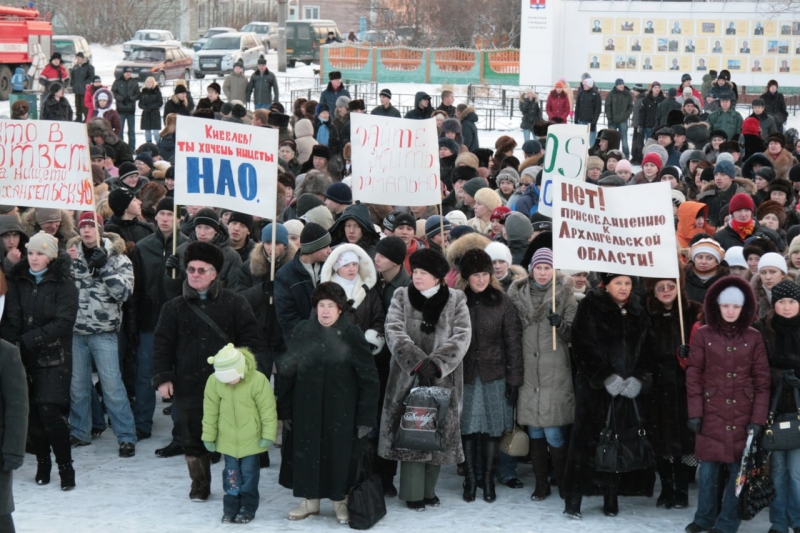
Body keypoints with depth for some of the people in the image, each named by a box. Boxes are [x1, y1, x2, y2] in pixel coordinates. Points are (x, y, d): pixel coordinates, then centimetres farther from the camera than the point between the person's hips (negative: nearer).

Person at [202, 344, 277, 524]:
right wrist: (209, 436, 2)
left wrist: (268, 435, -10)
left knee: (249, 472, 7)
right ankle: (230, 508, 18)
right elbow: (210, 411, -3)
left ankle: (248, 508, 19)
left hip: (251, 439, -2)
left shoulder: (258, 380, -22)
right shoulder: (214, 381, -13)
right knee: (231, 473, 9)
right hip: (227, 439, 2)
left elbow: (268, 410, -13)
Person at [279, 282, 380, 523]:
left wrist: (366, 417, -10)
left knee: (341, 454, 5)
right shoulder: (303, 331, 0)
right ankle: (310, 500, 25)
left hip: (341, 410, -2)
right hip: (307, 408, 3)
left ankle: (341, 501, 23)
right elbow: (287, 371, 5)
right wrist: (285, 410, 3)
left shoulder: (352, 334, -8)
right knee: (307, 452, 9)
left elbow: (368, 378, -7)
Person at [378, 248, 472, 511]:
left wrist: (436, 364, -20)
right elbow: (394, 332, -8)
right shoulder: (402, 297, 5)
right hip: (407, 378, -1)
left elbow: (462, 337, -8)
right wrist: (418, 361, -21)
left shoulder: (456, 301, 3)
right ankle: (413, 493, 2)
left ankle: (429, 490, 16)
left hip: (443, 379, 1)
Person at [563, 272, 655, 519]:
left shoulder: (638, 313, 12)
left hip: (628, 388, 4)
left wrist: (639, 379, -7)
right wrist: (606, 377, -14)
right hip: (594, 387, -3)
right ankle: (573, 499, 0)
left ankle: (611, 497, 12)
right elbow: (584, 348, -8)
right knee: (586, 439, -4)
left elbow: (647, 351, 9)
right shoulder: (590, 307, -1)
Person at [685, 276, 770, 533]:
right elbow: (693, 375, 1)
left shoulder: (753, 338, 3)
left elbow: (762, 381, 2)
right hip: (711, 413, 0)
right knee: (708, 467, 2)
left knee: (739, 468, 1)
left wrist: (758, 417, -5)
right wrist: (695, 412, -5)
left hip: (743, 414, 0)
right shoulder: (703, 335, 1)